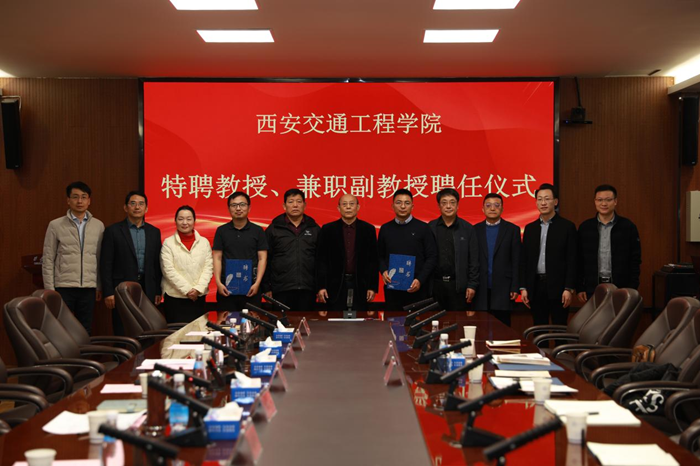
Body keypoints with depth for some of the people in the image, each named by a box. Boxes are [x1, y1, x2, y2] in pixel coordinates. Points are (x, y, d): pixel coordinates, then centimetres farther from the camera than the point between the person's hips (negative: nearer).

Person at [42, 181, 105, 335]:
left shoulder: (98, 226, 7)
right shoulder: (55, 225, 1)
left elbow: (101, 259, 10)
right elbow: (48, 260, 1)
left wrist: (100, 286, 7)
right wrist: (49, 289, -4)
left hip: (88, 288, 2)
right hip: (63, 287, -2)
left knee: (85, 331, 7)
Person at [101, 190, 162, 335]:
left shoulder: (154, 232, 11)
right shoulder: (113, 231, 0)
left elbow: (157, 264, 12)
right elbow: (105, 264, -3)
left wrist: (158, 291, 7)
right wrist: (108, 292, -9)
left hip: (147, 290, 3)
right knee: (123, 335, 0)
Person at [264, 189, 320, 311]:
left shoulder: (314, 229, 10)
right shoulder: (274, 229, 6)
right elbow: (265, 260, 5)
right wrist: (267, 288, 0)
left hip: (307, 290, 1)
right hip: (281, 290, -1)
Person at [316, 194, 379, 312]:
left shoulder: (368, 229, 5)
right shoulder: (328, 229, 4)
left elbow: (373, 260, 5)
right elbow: (321, 260, 2)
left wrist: (373, 287, 0)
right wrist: (321, 286, -3)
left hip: (360, 285, 1)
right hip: (336, 285, 0)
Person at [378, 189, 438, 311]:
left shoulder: (423, 228, 1)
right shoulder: (385, 229, 9)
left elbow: (432, 257, -1)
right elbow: (380, 256, 12)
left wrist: (420, 280, -12)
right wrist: (383, 271, -8)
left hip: (416, 287, -2)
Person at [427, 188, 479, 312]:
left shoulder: (467, 228, 3)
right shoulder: (430, 228, 4)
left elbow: (473, 260, 2)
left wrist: (472, 285, -3)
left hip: (458, 285, -1)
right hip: (434, 283, 1)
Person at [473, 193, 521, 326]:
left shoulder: (512, 229, 3)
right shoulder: (475, 230, 7)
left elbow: (516, 261, 1)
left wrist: (515, 287, -4)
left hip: (503, 289, -1)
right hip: (481, 289, 1)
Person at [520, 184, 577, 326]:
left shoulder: (567, 227, -1)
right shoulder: (530, 228, 11)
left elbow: (572, 261, -5)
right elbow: (524, 260, 11)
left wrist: (569, 288, -11)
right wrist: (523, 288, 4)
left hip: (558, 286, -4)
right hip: (536, 286, 4)